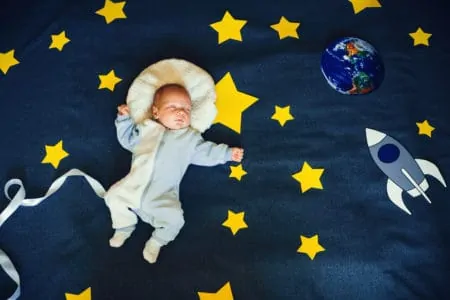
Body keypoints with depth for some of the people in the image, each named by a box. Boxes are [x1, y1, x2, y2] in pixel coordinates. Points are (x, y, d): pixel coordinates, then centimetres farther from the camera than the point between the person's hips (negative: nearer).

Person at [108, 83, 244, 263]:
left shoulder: (190, 138, 9)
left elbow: (206, 153, 15)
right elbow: (128, 140, 20)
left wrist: (228, 153, 13)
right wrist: (125, 119, 12)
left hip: (164, 196, -2)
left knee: (175, 219, -20)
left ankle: (157, 241, 10)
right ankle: (125, 227, 19)